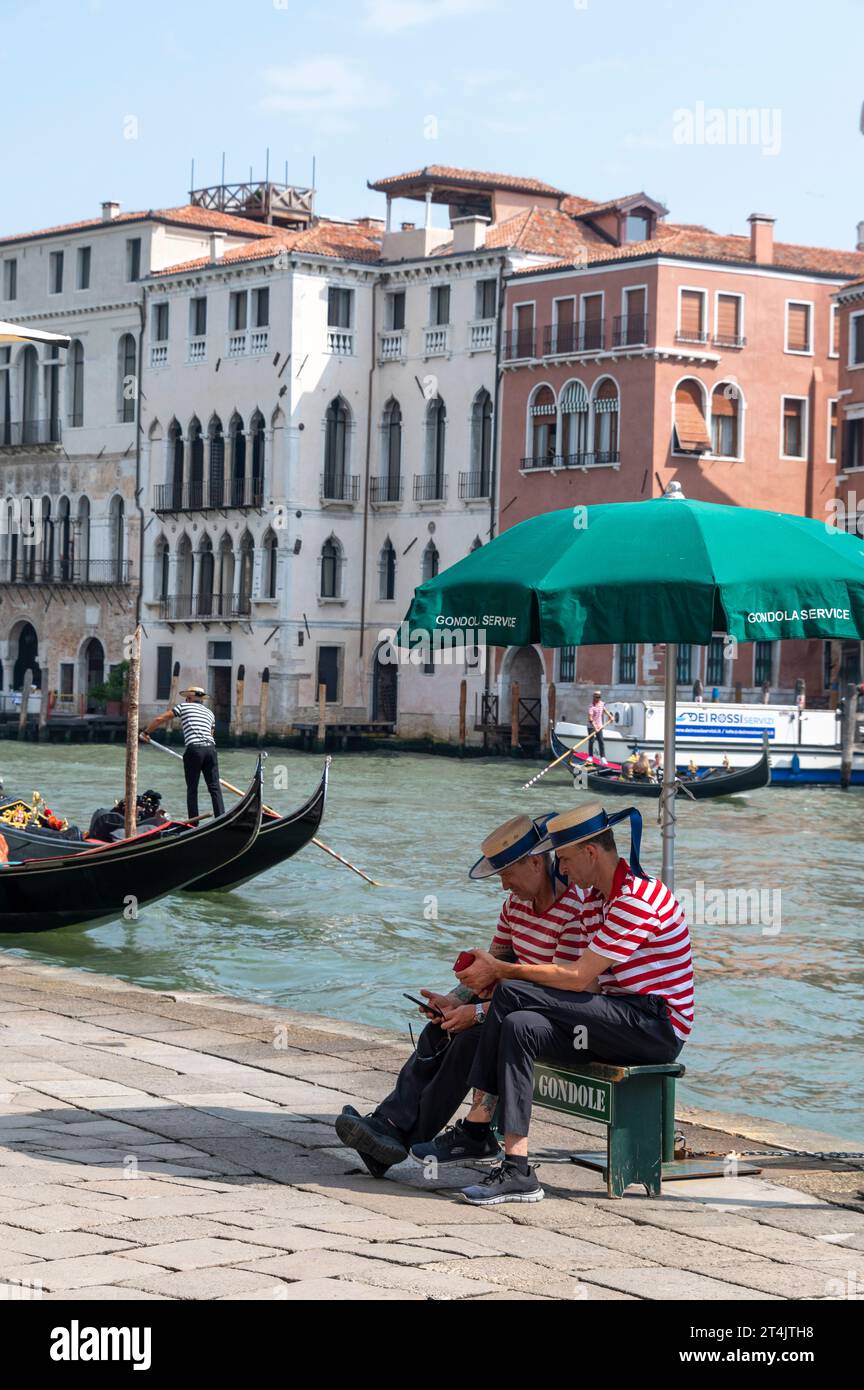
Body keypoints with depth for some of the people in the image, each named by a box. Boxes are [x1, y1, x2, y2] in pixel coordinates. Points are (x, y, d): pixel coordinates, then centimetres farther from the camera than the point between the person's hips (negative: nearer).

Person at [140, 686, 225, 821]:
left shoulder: (184, 706, 12)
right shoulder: (210, 713, 25)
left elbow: (160, 719, 10)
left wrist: (146, 732, 22)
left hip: (194, 749, -4)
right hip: (211, 748, 4)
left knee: (192, 789, 4)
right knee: (214, 787, 5)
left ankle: (193, 822, 1)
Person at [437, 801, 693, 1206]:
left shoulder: (636, 899, -17)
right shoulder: (595, 895, 16)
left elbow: (577, 977, -19)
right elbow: (577, 972, 9)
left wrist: (501, 970, -11)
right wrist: (497, 971, -2)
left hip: (657, 1025, -9)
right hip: (624, 1022, 9)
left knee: (512, 994, -19)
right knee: (520, 1027, -15)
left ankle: (476, 1125, -12)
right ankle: (516, 1168, -21)